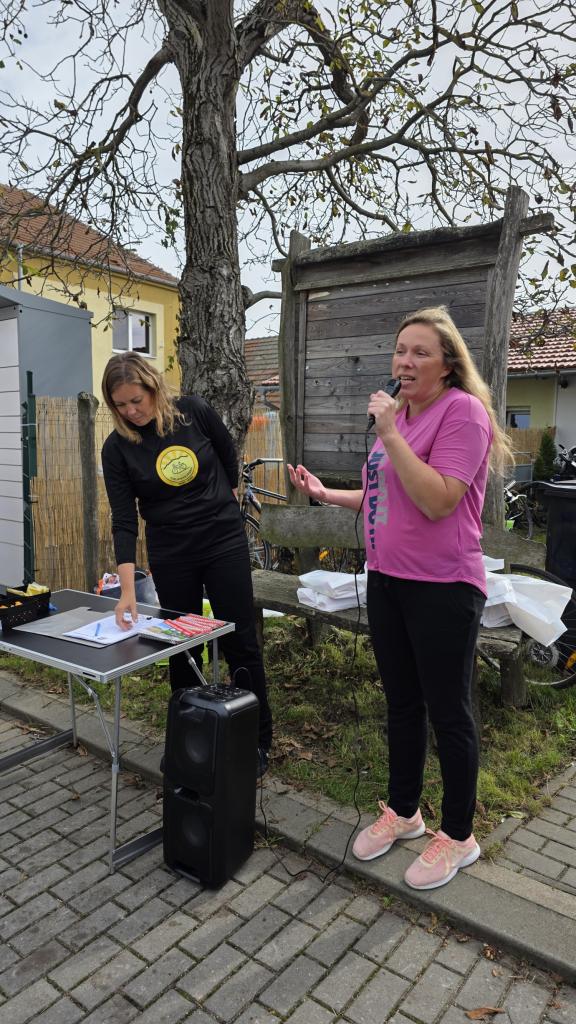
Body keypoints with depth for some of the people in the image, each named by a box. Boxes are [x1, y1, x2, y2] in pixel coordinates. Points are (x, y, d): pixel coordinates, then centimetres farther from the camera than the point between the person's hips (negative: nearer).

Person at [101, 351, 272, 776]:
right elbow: (124, 521, -13)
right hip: (171, 553, 1)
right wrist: (128, 589, -19)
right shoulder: (117, 447, -9)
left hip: (225, 541, 0)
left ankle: (258, 738, 20)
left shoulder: (194, 411, -9)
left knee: (241, 642, 4)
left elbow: (229, 456, 8)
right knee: (183, 647, 10)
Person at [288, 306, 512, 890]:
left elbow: (437, 501, -24)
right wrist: (327, 495, 10)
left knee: (447, 713, 7)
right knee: (401, 703, 19)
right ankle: (402, 811, 39)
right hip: (387, 579, 8)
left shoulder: (461, 410, -13)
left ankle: (458, 837, 28)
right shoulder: (400, 413, 11)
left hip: (442, 588, -8)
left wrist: (389, 436, -24)